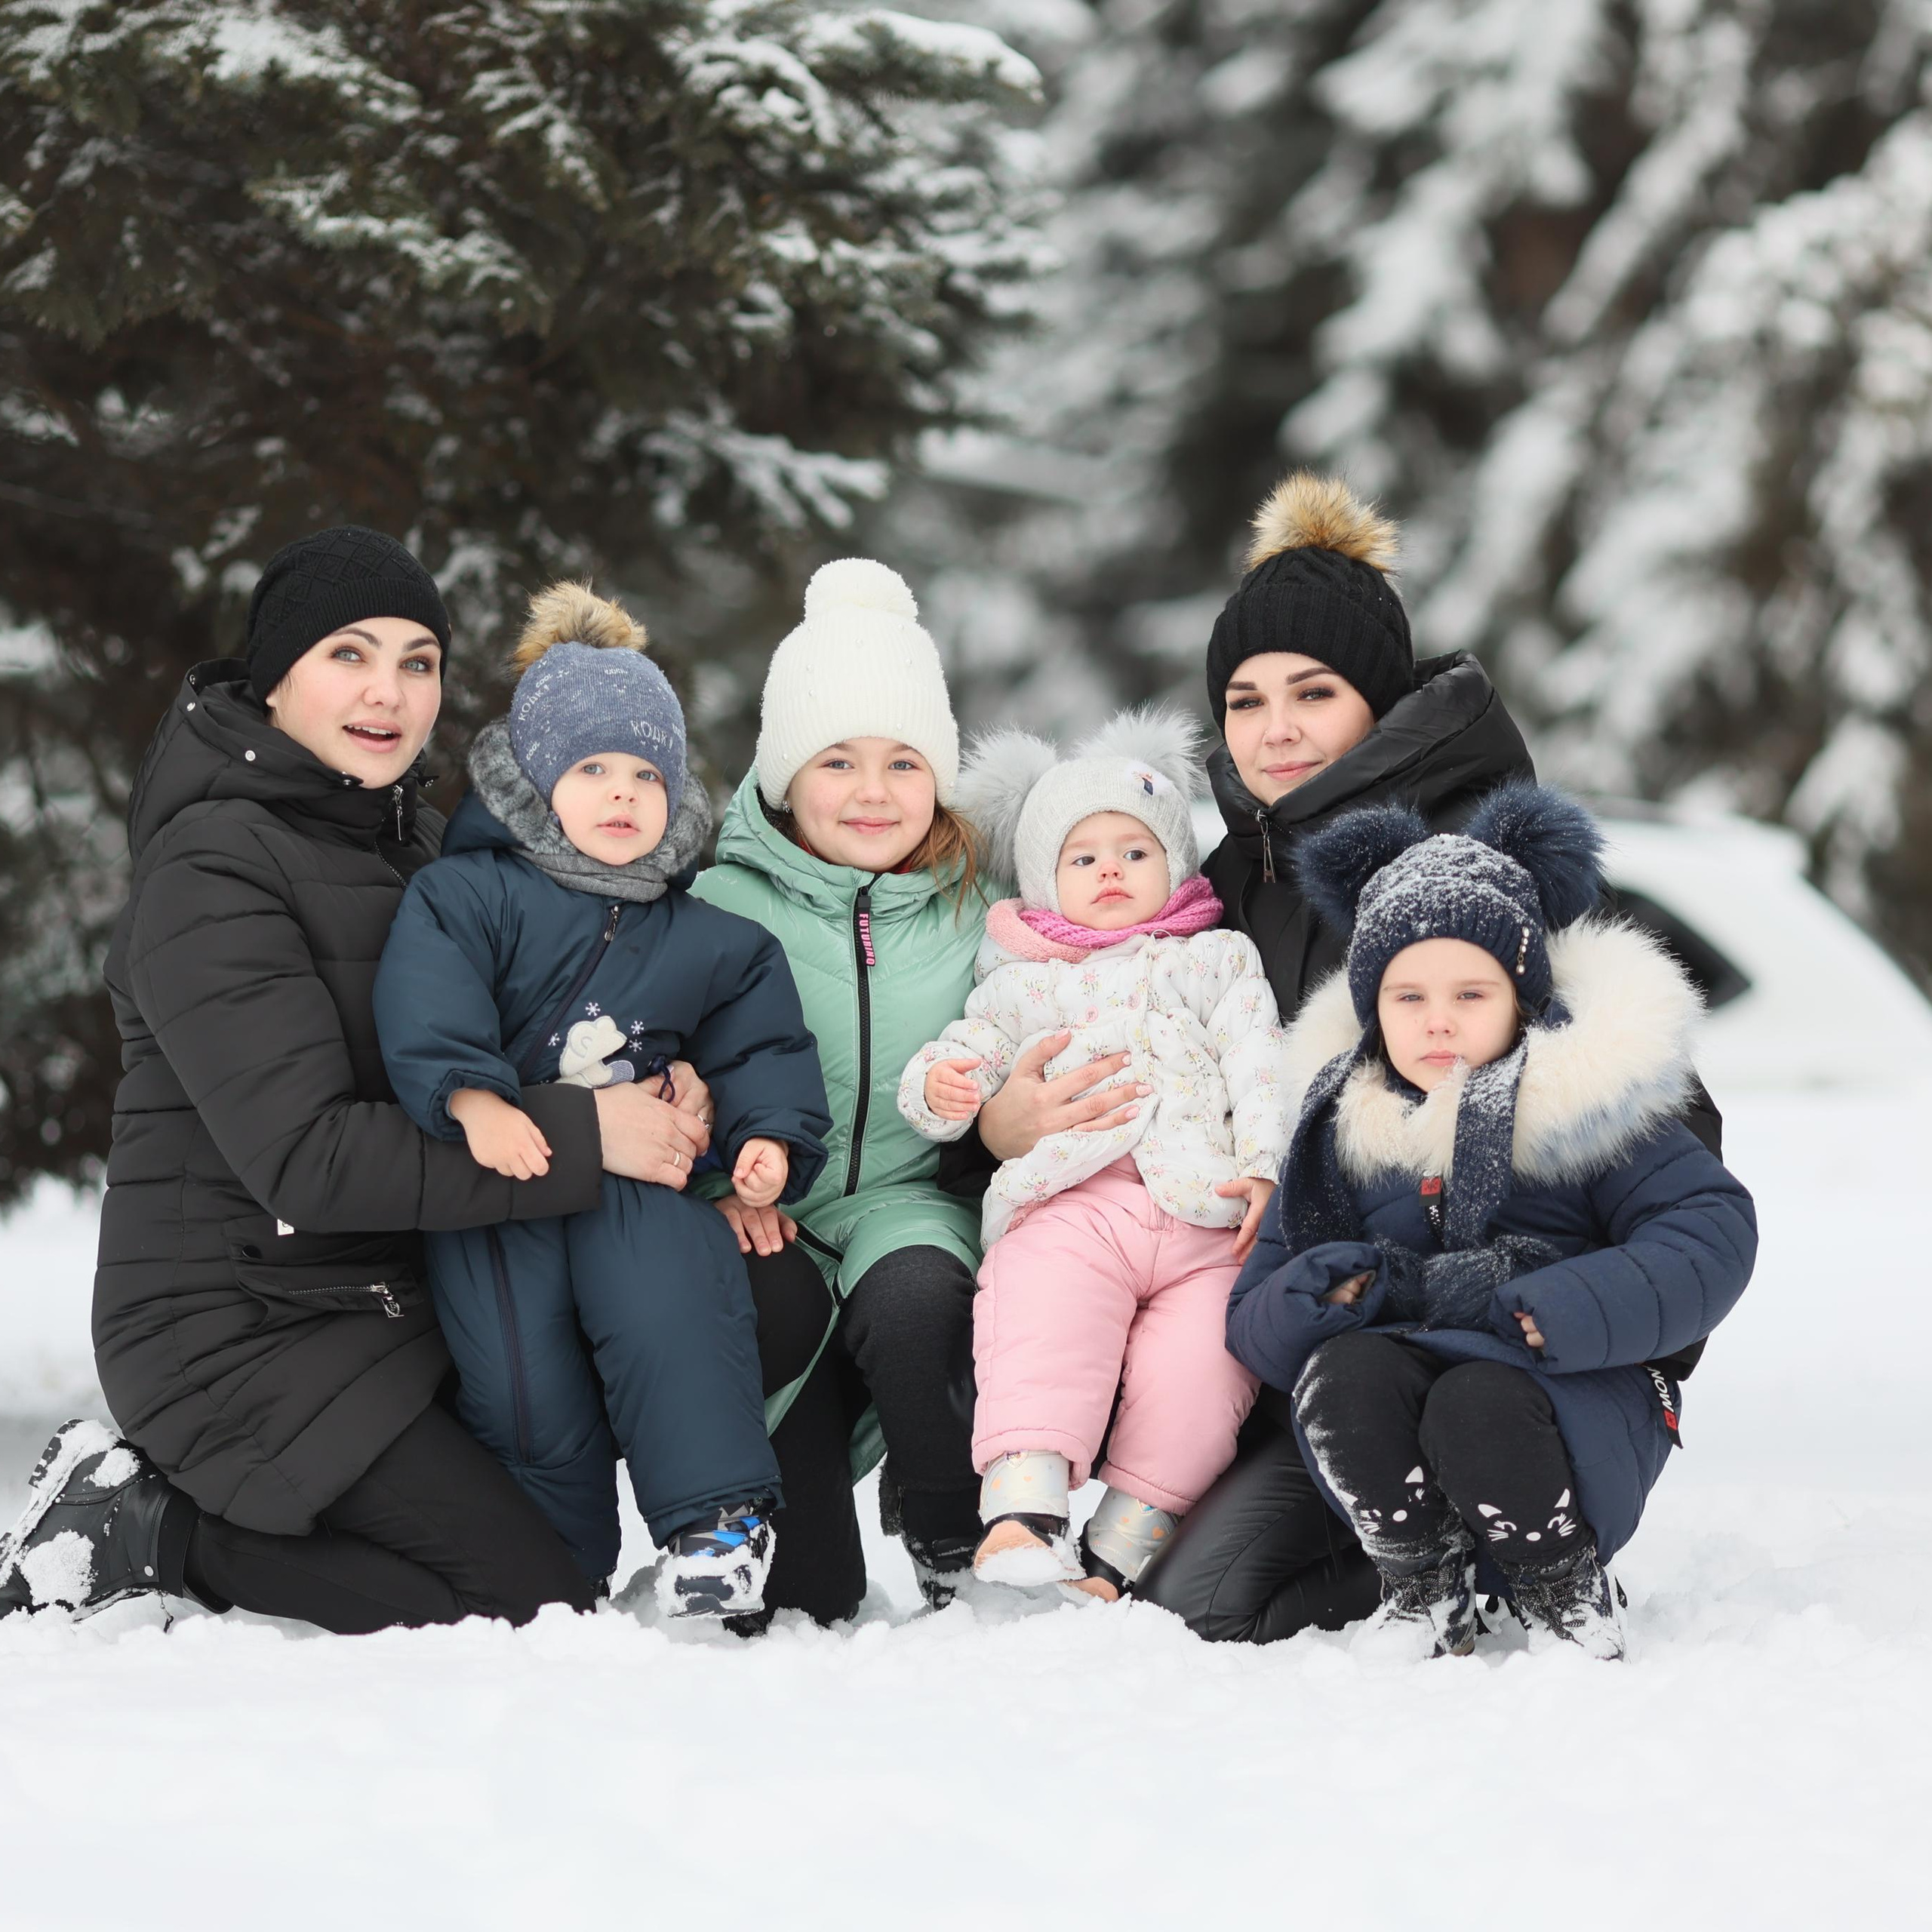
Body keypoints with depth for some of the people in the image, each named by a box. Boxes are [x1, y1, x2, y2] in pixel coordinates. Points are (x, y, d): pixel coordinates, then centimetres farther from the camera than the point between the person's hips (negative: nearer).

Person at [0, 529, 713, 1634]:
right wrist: (580, 1137, -25)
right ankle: (150, 1536, -5)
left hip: (392, 1308, 9)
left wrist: (652, 1077, -10)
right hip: (237, 1327, -9)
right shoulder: (214, 869, -16)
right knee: (540, 1609, -14)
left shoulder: (418, 840, 11)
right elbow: (304, 1157, -25)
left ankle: (159, 1514, 13)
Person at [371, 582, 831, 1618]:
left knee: (667, 1303, -26)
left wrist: (769, 1134, -5)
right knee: (521, 1370, -13)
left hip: (643, 1180, 2)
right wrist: (473, 1097, -30)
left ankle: (716, 1518, -16)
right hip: (504, 1173, -2)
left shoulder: (706, 940, 16)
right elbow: (426, 1000, -13)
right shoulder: (469, 894, 3)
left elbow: (758, 1045, 16)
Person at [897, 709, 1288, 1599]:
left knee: (1198, 1374, -22)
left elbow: (1257, 1062, 15)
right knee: (1041, 1335, -29)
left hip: (1206, 1210, 0)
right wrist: (941, 1085, -8)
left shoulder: (1218, 960, 26)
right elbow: (972, 1052, 18)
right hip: (1070, 1204, 0)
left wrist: (1263, 1165, -2)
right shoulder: (1020, 985, 28)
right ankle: (1021, 1518, -41)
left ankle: (1114, 1554, -18)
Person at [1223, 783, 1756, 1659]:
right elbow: (1253, 1318, 4)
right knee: (1343, 1372, -29)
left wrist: (1549, 1313, -24)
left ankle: (1567, 1592, -8)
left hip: (1574, 1395, -3)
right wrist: (1368, 1290, -19)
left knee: (1478, 1405, -35)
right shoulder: (1340, 1131, 8)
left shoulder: (1585, 1103, -2)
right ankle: (1423, 1594, -9)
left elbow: (1714, 1235, -13)